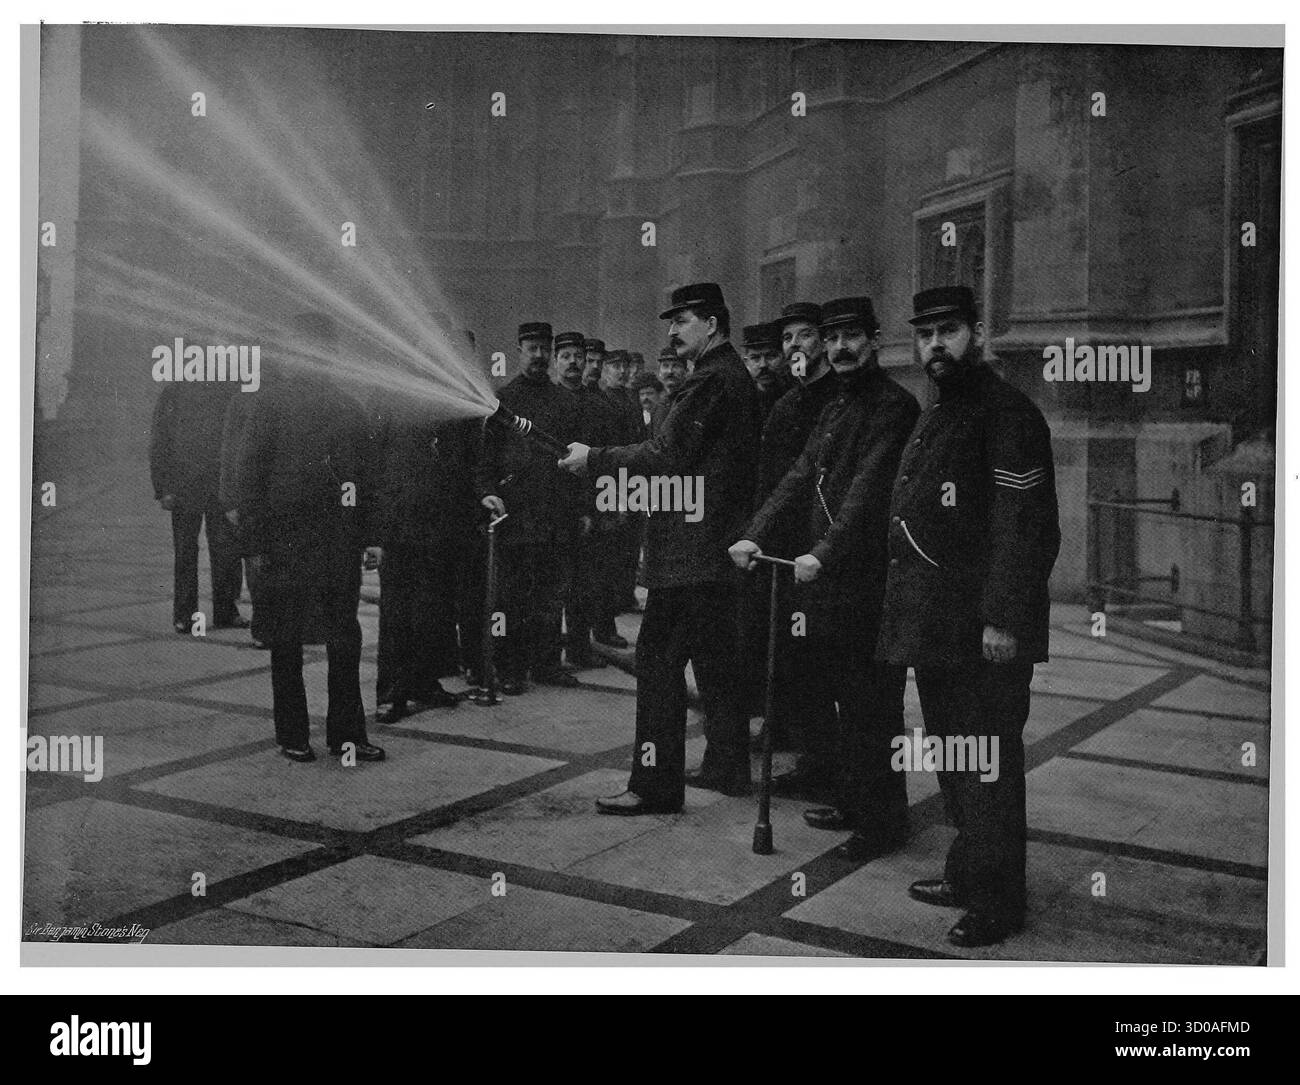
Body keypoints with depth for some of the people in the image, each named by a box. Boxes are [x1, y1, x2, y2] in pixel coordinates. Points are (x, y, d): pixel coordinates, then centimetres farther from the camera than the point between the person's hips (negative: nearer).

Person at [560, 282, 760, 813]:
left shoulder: (711, 381, -14)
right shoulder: (737, 376, 17)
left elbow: (667, 455, -20)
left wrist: (595, 459, -11)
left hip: (691, 546, -10)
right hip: (722, 542, 10)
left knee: (659, 656, -8)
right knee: (717, 659, 16)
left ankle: (655, 784, -6)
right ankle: (727, 767, 24)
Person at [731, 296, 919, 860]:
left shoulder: (894, 406, -9)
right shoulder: (835, 409, 18)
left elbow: (869, 489, -19)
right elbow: (800, 478, 12)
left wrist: (823, 554, -27)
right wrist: (755, 535, -1)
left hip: (869, 584, -8)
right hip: (827, 582, 8)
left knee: (871, 708, -1)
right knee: (844, 701, 15)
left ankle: (882, 822, 9)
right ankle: (851, 805, 27)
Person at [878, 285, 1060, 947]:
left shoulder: (1007, 413, -12)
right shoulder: (936, 415, 18)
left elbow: (1025, 528, -18)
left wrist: (1002, 619, -23)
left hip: (982, 627, -9)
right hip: (934, 624, 10)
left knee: (987, 764, -2)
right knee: (952, 756, 18)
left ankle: (996, 901, 8)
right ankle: (968, 873, 31)